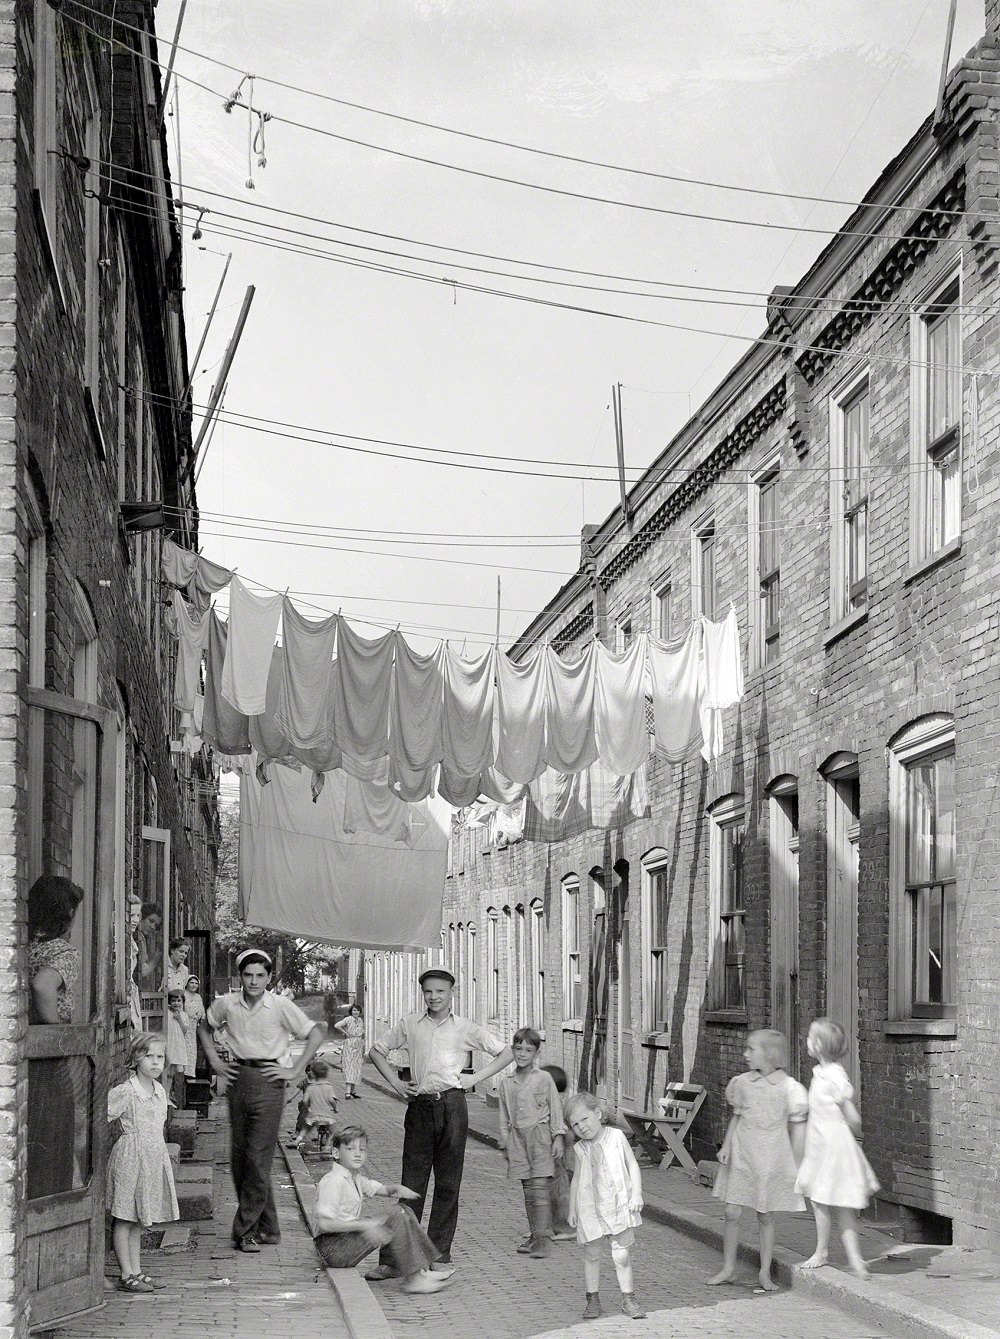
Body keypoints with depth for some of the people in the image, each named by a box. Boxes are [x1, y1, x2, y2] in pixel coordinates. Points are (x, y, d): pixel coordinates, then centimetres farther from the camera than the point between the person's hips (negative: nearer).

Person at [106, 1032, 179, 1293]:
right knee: (124, 1219, 0)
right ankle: (127, 1275, 3)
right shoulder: (125, 1092, -14)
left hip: (154, 1158, 7)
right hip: (130, 1156, -7)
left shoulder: (160, 1092, 9)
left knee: (138, 1220, 13)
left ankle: (136, 1271, 18)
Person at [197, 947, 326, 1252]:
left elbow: (316, 1033, -3)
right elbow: (204, 1027, 21)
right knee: (239, 1155, 7)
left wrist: (296, 1070, -6)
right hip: (238, 1078, 4)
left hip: (268, 1081, -4)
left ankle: (246, 1231, -1)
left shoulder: (280, 1006, -8)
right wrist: (215, 1061, 11)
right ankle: (267, 1228, 18)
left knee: (258, 1158, -8)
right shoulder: (226, 1004, 1)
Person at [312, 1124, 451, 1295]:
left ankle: (422, 1271, 3)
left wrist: (397, 1189, 0)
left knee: (403, 1212, 7)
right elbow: (324, 1223, -26)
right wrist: (363, 1225, -31)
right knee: (396, 1218, -19)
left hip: (349, 1235, 10)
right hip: (333, 1247, -10)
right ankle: (413, 1279, -16)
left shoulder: (355, 1178, 12)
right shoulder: (333, 1181, -18)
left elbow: (379, 1188, 24)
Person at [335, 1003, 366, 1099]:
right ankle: (347, 1092, -20)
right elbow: (336, 1025, -23)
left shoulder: (360, 1020, 10)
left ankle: (353, 1091, 15)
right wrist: (345, 1033, -14)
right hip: (349, 1046, -6)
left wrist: (363, 1049, 19)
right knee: (349, 1068, -13)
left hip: (358, 1047, 7)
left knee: (357, 1069, 7)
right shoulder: (348, 1019, -9)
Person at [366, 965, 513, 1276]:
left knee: (448, 1183, 3)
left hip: (452, 1104, -1)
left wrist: (475, 1078, 1)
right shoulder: (409, 1024, 9)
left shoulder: (465, 1028, 5)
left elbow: (506, 1053, 9)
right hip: (419, 1107, 1)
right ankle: (392, 1259, -1)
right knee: (411, 1183, -1)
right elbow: (376, 1051, 19)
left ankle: (439, 1254, 11)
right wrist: (396, 1083, 8)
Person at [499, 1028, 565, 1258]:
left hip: (539, 1135, -4)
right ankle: (534, 1234, 14)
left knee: (540, 1188, -9)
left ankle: (543, 1237, -9)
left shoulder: (544, 1079, -2)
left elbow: (555, 1109, 1)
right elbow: (504, 1116, 14)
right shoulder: (506, 1083, 8)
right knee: (528, 1190, 8)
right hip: (517, 1137, 4)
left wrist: (557, 1137, -2)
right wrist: (505, 1143, 12)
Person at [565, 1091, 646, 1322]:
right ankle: (593, 1299, 20)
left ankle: (628, 1298, 10)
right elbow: (576, 1179, 14)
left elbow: (633, 1166, 0)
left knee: (622, 1255, -1)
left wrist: (636, 1195, -8)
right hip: (590, 1210, 2)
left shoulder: (616, 1137, -3)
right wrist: (572, 1209, 13)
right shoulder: (581, 1149, 4)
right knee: (591, 1255, 9)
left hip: (619, 1206, -2)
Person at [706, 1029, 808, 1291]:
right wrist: (726, 1146, 3)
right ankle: (728, 1268, 14)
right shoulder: (743, 1083, 2)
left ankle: (765, 1273, 17)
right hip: (741, 1157, 3)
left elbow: (797, 1129, -4)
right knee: (732, 1213, 1)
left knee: (766, 1218, 6)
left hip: (772, 1160, -3)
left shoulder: (789, 1088, -9)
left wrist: (796, 1166, -4)